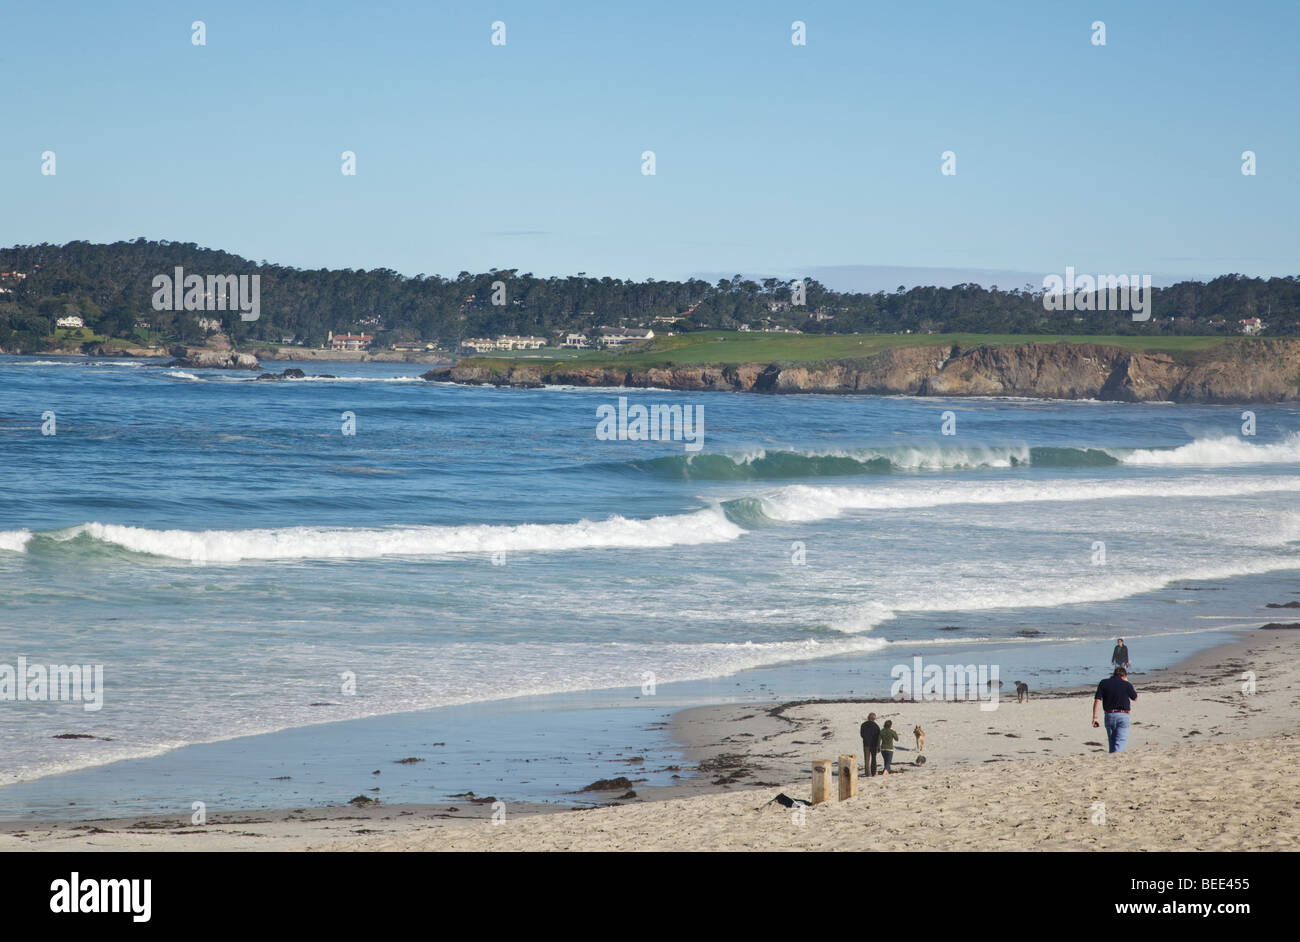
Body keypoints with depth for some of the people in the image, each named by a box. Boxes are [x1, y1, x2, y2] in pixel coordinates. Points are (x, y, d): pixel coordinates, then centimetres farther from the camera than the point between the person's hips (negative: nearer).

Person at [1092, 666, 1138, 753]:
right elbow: (1135, 697, 15)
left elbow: (1097, 700, -5)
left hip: (1109, 716, 3)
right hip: (1123, 716, -3)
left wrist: (1094, 717, -4)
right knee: (1120, 743, -8)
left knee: (1112, 742, 17)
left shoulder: (1103, 683, 3)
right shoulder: (1126, 684, -3)